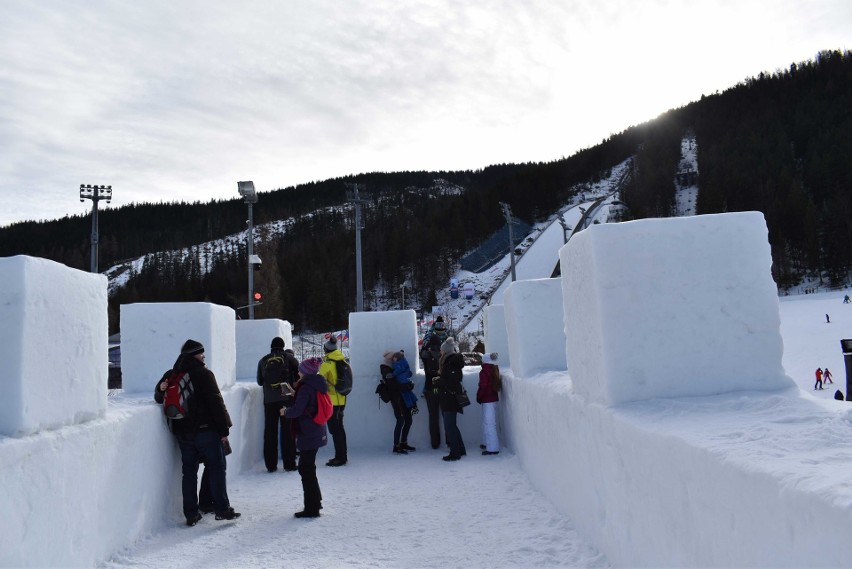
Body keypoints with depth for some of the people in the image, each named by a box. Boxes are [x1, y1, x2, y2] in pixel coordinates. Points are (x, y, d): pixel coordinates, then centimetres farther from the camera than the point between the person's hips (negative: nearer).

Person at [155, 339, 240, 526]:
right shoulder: (203, 374, -10)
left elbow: (160, 398, 20)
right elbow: (216, 403, -13)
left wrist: (161, 389, -3)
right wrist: (224, 430, -8)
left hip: (182, 432, 6)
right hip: (206, 430, -6)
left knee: (189, 471, 9)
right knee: (216, 468, 3)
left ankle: (191, 514, 10)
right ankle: (222, 509, 1)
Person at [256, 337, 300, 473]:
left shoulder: (263, 361, 9)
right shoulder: (288, 357, 1)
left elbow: (260, 381, 16)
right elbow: (299, 373, -3)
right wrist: (293, 381, 16)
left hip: (269, 400, 2)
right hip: (287, 399, -2)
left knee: (270, 432, 7)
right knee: (287, 431, 2)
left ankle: (271, 465, 9)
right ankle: (289, 464, 2)